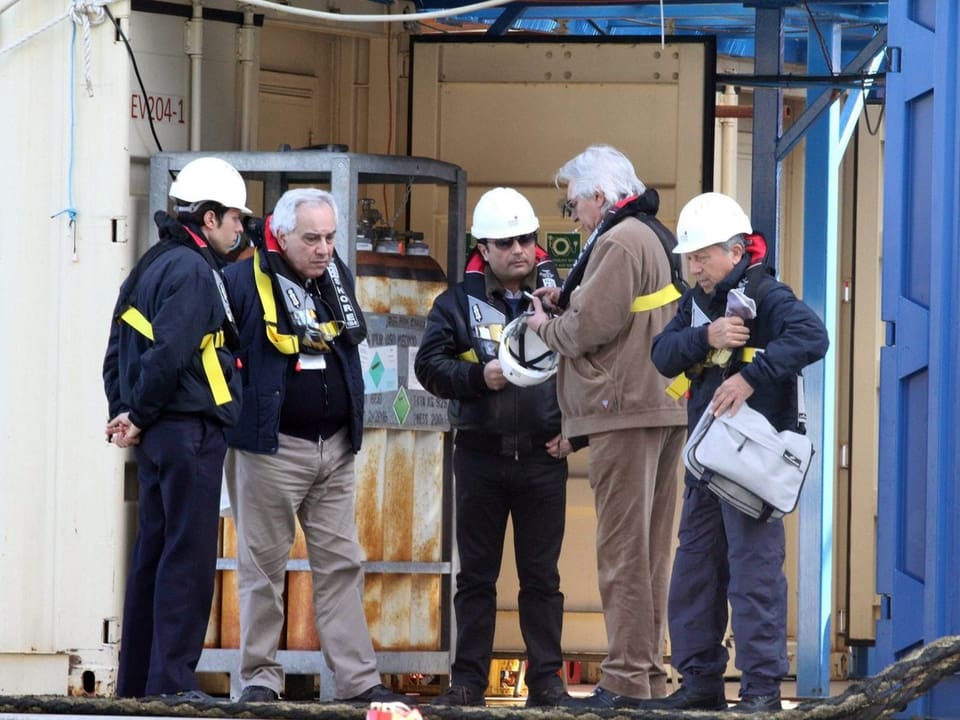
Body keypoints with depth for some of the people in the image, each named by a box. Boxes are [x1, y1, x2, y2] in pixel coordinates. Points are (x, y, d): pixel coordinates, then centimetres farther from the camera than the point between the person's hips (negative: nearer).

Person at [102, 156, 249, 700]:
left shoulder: (152, 266, 18)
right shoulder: (193, 271, -12)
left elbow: (118, 351, 17)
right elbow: (169, 354, -21)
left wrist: (126, 410, 8)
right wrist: (140, 418, -10)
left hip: (158, 434, 10)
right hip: (190, 430, -10)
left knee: (155, 553, 12)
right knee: (189, 556, -8)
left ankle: (137, 681, 14)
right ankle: (173, 680, -11)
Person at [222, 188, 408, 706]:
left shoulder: (337, 276, 10)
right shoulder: (245, 281, -10)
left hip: (335, 447, 6)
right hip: (270, 447, -6)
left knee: (341, 565, 5)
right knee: (263, 565, 0)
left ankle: (357, 678, 6)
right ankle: (259, 678, 6)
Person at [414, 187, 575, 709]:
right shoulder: (458, 304, 4)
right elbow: (429, 365, -4)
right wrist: (478, 377, -19)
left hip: (543, 455, 0)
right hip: (480, 453, 0)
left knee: (542, 575, 3)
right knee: (476, 573, 4)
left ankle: (546, 679, 7)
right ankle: (468, 681, 7)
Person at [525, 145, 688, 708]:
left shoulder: (619, 242, -13)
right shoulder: (656, 237, 20)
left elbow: (589, 329, -17)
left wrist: (546, 324, 1)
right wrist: (566, 303, 10)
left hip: (626, 411, -10)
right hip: (665, 408, 10)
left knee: (623, 550, -9)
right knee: (650, 550, 11)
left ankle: (627, 677, -9)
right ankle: (650, 672, 14)